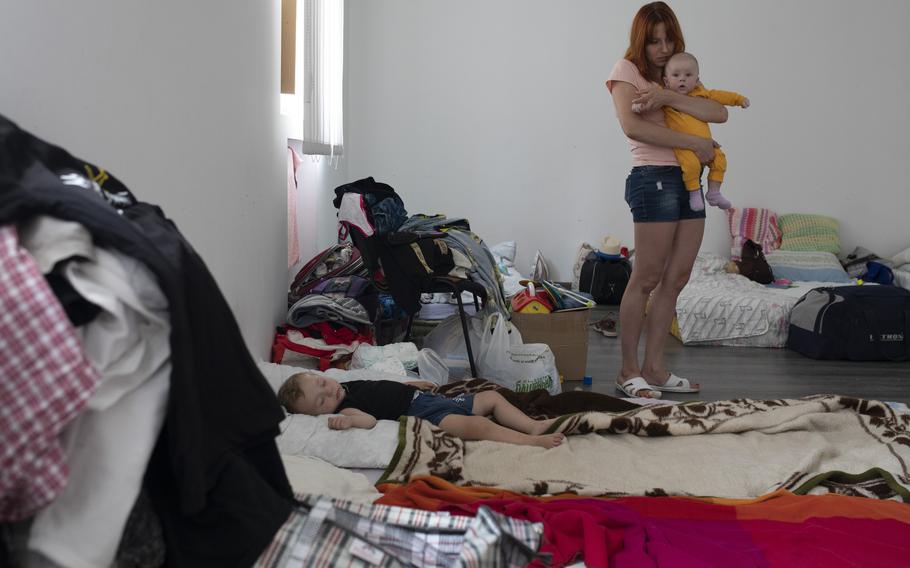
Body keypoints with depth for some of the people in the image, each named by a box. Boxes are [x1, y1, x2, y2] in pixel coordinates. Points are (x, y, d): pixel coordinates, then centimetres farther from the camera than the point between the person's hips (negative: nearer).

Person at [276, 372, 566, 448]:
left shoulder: (350, 385, 17)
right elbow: (369, 419, -28)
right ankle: (534, 443, -28)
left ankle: (534, 426, 9)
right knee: (479, 425, -29)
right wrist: (347, 420, -48)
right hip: (423, 415, -10)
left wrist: (413, 384, 36)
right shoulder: (344, 408, -11)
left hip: (428, 398, 10)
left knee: (492, 397, 12)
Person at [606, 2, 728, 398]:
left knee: (676, 279, 6)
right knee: (646, 280, -7)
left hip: (690, 181, 7)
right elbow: (631, 126, -17)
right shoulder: (627, 70, 1)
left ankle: (653, 368, 12)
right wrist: (695, 143, -14)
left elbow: (720, 114, 2)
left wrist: (668, 97, -12)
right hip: (654, 179, -7)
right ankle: (628, 371, 2)